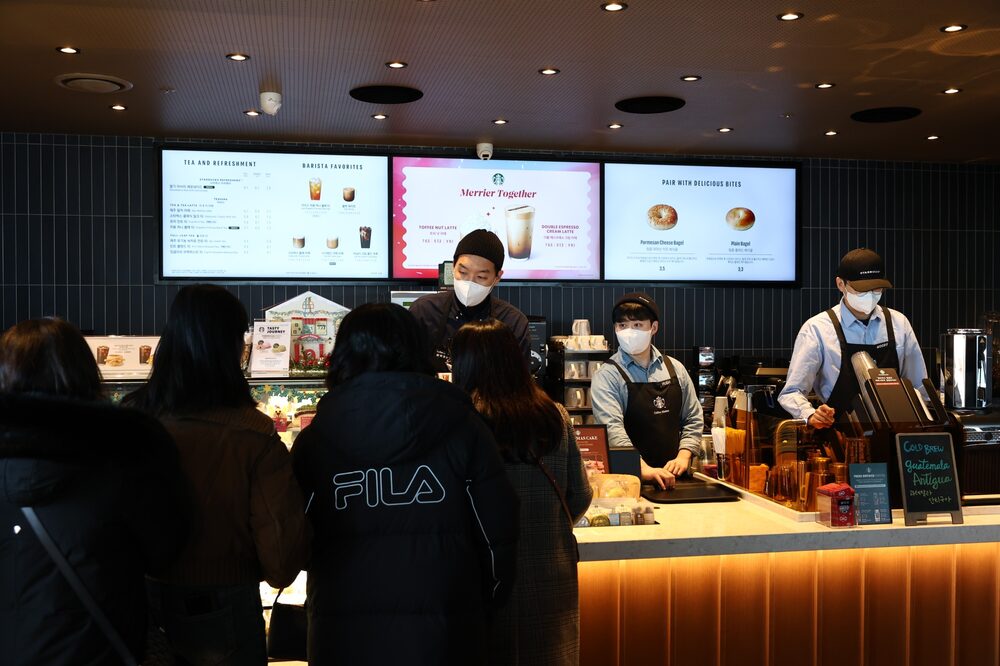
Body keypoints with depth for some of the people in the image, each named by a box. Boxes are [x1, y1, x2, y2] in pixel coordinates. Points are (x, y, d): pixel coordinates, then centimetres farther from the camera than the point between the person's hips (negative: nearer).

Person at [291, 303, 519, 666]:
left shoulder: (312, 440, -4)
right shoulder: (461, 427, -6)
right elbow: (498, 532, -4)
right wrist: (485, 603, 12)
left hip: (343, 635, 1)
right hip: (442, 632, 0)